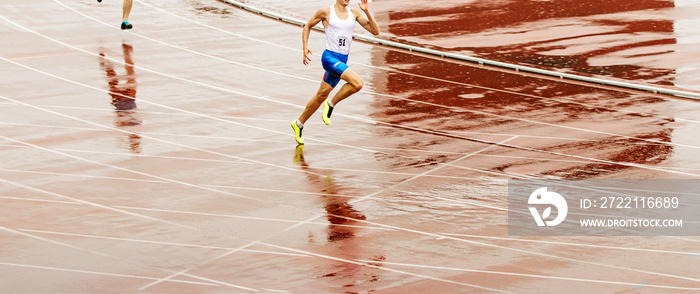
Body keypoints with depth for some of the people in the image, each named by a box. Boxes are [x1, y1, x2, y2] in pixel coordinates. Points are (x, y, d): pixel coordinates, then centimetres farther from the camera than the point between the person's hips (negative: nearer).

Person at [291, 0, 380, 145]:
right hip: (330, 56, -6)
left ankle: (298, 124, 30)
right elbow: (307, 26, 10)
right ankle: (331, 104, -4)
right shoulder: (326, 12, -4)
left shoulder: (354, 13, 7)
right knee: (357, 83, -25)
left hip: (343, 60, 6)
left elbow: (375, 31, 3)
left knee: (322, 95, 14)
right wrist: (305, 47, -1)